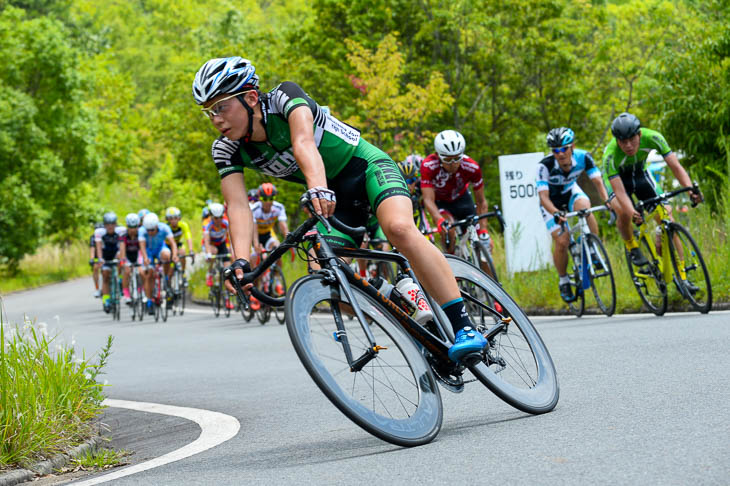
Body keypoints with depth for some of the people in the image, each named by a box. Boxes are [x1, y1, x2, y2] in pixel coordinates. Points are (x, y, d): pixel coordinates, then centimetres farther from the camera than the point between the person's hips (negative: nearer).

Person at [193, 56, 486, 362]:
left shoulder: (286, 97, -24)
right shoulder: (227, 150, -10)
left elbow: (304, 143, -42)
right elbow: (238, 206, -21)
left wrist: (317, 187, -62)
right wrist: (241, 261, -39)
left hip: (367, 168, -6)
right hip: (333, 197, 6)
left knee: (399, 228, -34)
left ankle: (464, 326, -33)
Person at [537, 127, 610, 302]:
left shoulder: (583, 157, -25)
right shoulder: (545, 166, -33)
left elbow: (598, 182, -26)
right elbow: (543, 197, -37)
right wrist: (556, 213, -55)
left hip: (571, 192, 2)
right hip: (552, 203, -2)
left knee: (585, 207, -33)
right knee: (561, 242, -17)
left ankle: (594, 252, -16)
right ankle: (563, 281, 8)